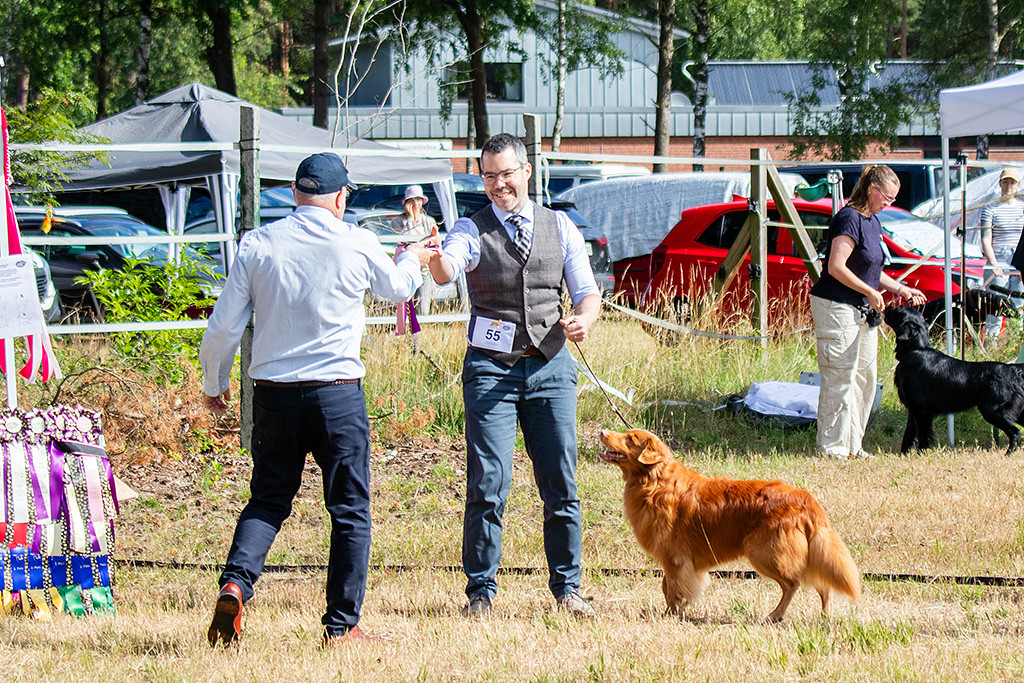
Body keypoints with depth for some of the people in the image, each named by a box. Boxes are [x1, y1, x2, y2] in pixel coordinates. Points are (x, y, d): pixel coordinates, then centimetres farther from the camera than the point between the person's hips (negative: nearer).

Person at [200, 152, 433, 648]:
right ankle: (341, 625, 9)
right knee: (350, 511, 8)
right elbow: (397, 287, 19)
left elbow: (223, 327, 1)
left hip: (273, 396, 2)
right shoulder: (357, 245, -3)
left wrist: (214, 384, 18)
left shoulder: (257, 245, 0)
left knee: (268, 500, 15)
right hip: (338, 394, -2)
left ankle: (234, 583, -9)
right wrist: (412, 260, 43)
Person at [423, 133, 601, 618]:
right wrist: (436, 259, -45)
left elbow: (587, 293, 13)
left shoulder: (560, 227, 11)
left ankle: (566, 587, 13)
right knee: (487, 483, -7)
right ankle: (480, 591, 1)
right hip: (491, 366, -2)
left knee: (561, 485, 2)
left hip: (550, 364, 2)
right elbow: (447, 270, -20)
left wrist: (584, 320, -11)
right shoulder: (473, 230, 2)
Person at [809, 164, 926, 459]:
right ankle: (832, 448, -3)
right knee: (840, 379, -8)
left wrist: (900, 289, 14)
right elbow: (836, 267, -22)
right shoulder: (850, 219, -16)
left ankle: (853, 445, 18)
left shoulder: (872, 221, 14)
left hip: (863, 311, 10)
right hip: (836, 309, -10)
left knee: (866, 377, 11)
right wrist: (870, 293, -17)